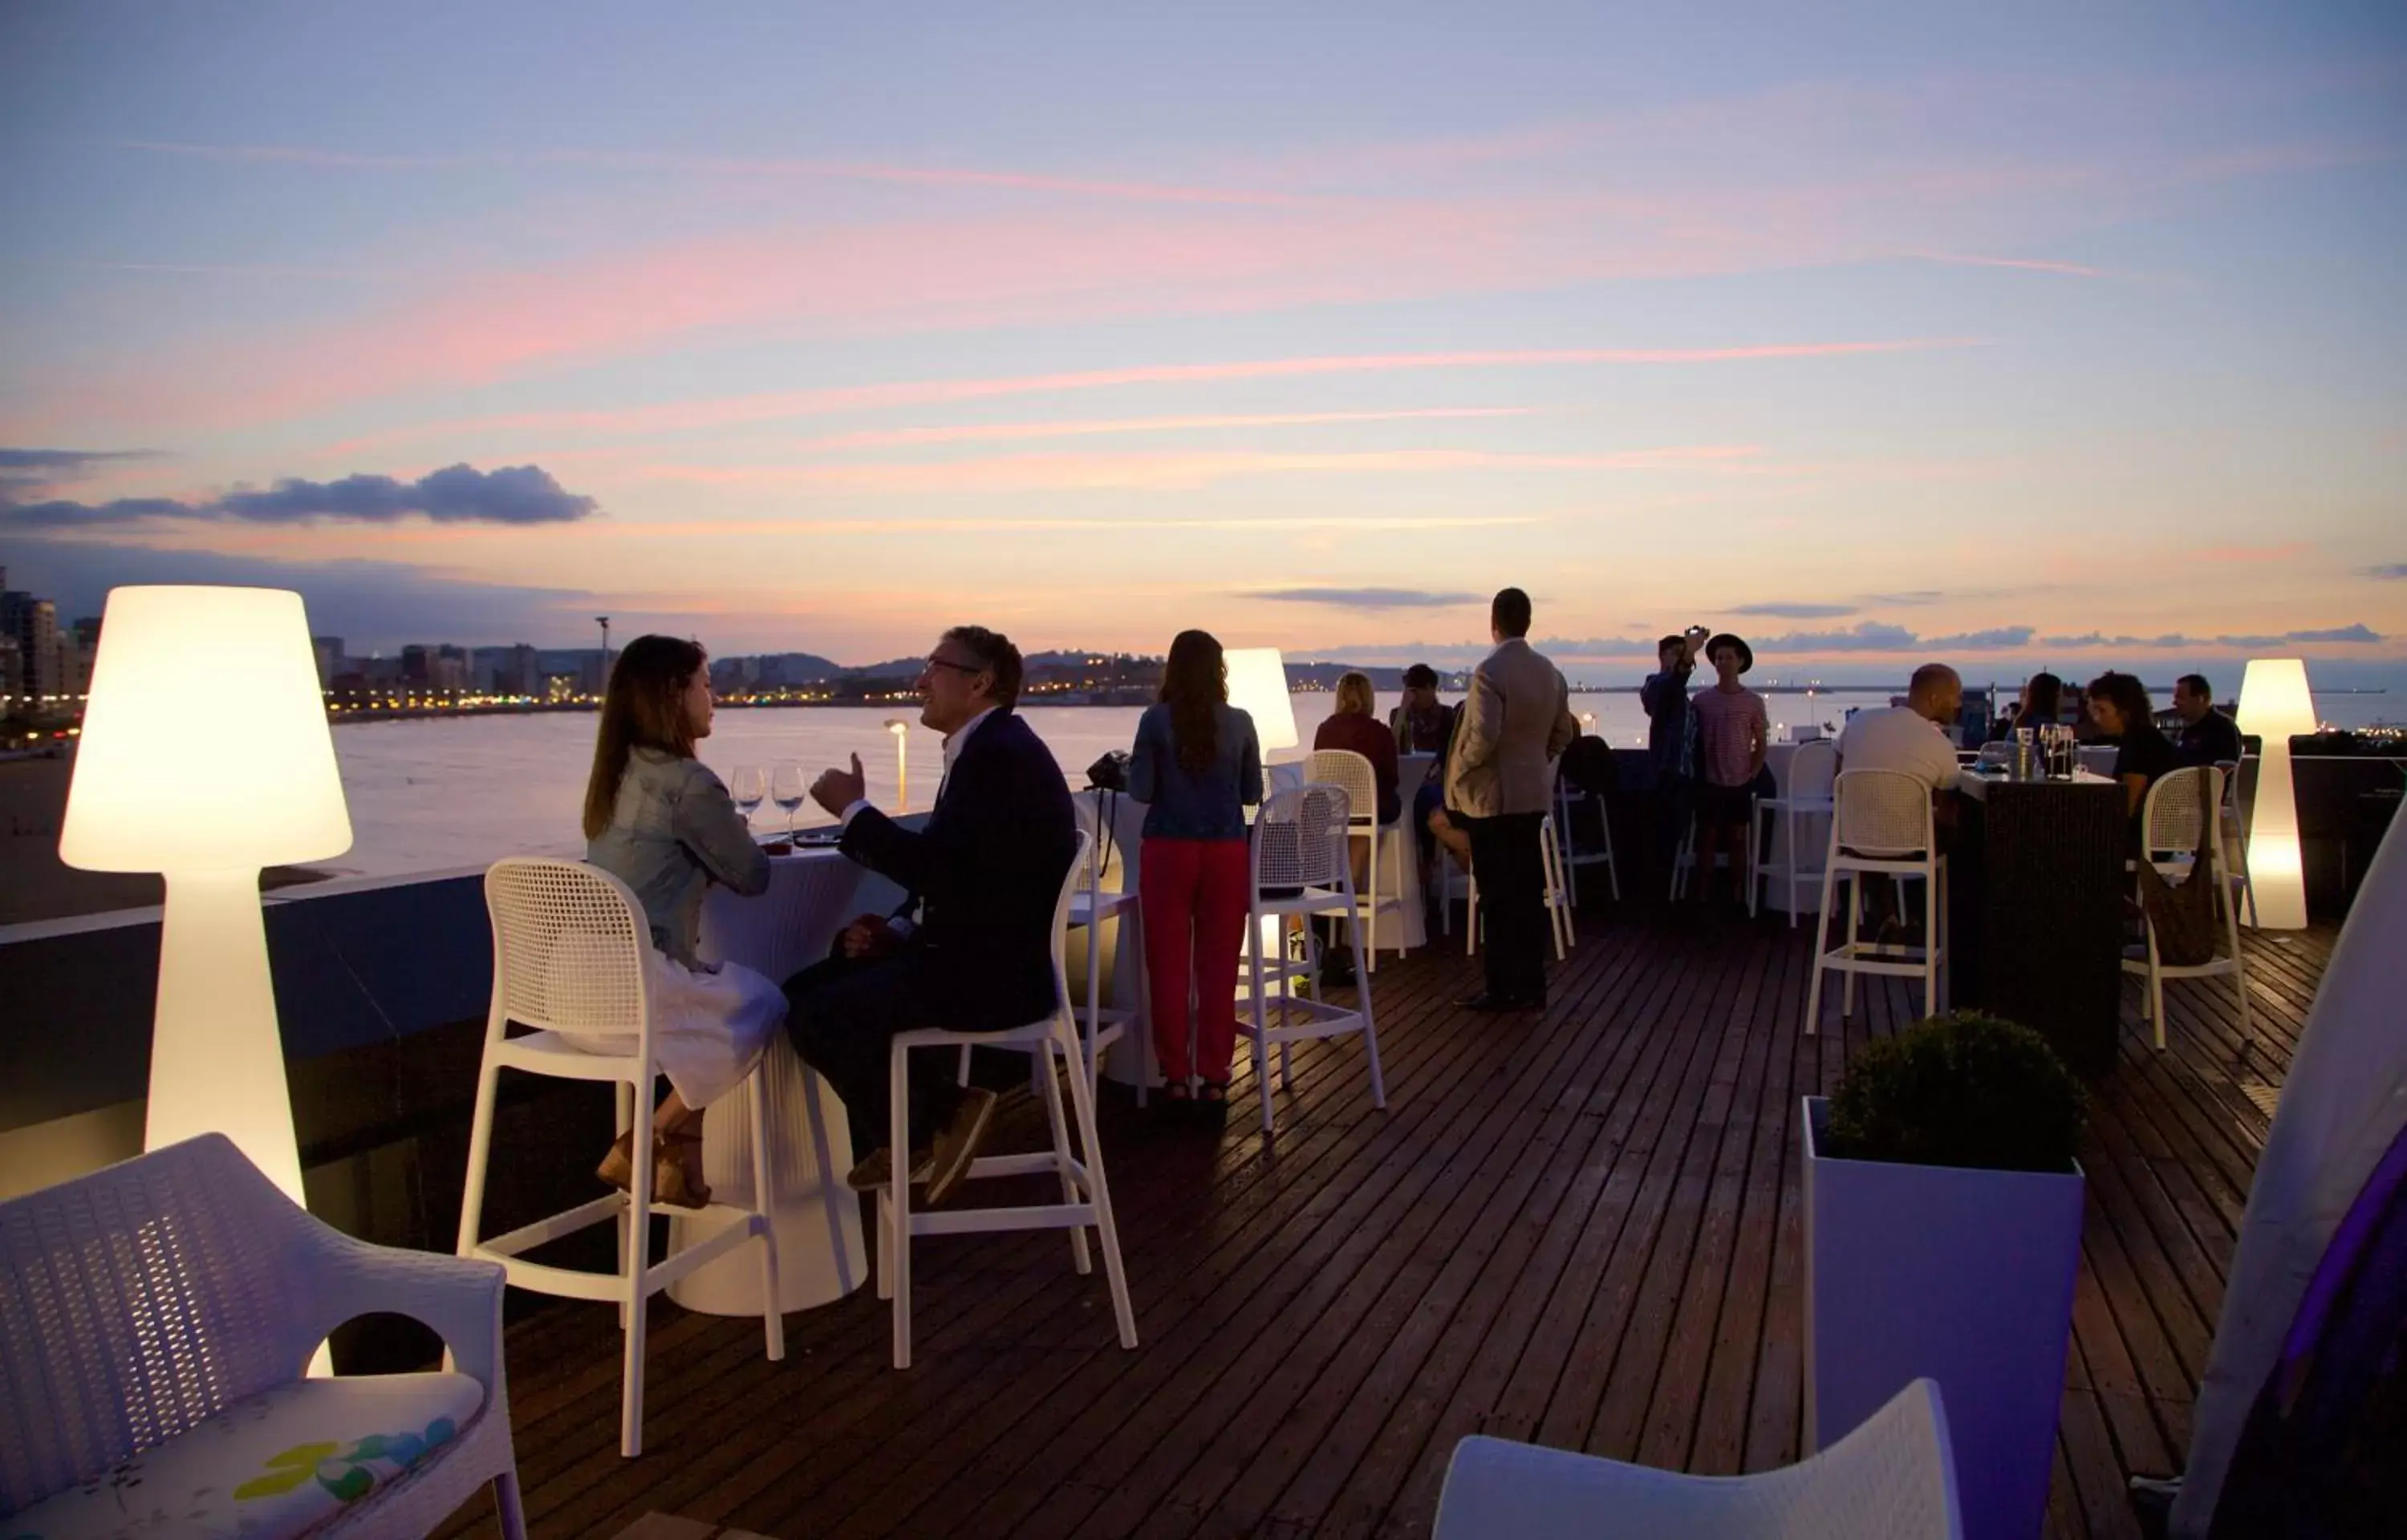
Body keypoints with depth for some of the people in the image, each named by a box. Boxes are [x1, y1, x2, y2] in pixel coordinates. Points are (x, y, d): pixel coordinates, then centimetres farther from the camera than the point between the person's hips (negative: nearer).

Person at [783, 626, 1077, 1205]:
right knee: (804, 989, 10)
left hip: (998, 971, -10)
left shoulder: (999, 753, -18)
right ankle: (900, 1134, 17)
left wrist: (853, 809, -11)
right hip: (970, 952, 10)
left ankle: (939, 1113, 1)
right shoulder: (982, 748, 15)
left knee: (817, 1018, -20)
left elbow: (935, 865, -25)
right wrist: (896, 929, 3)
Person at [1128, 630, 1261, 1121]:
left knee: (1169, 968, 5)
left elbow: (1141, 792, -3)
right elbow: (1253, 794, 10)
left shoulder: (1155, 720, -5)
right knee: (1218, 969, 5)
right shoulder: (1240, 723, 1)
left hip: (1168, 850, -1)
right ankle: (1214, 1082, 8)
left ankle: (1177, 1080, 8)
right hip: (1226, 851, 2)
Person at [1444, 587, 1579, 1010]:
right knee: (1529, 892, 10)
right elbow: (1563, 734, 14)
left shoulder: (1490, 670, -16)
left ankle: (1502, 990, 3)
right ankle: (1531, 987, 15)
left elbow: (1483, 737, -23)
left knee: (1498, 897, -1)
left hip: (1492, 796, -7)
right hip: (1533, 793, 7)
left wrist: (1458, 770, -7)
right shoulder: (1549, 671, 7)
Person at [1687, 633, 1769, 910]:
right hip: (1709, 782, 0)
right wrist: (1698, 774, -1)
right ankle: (1703, 897, 7)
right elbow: (1694, 740, 5)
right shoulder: (1701, 699, -1)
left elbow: (1762, 743, 5)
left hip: (1741, 783, 0)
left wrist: (1752, 775, -4)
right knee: (1707, 839, 3)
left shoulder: (1753, 701, 0)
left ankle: (1738, 897, 12)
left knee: (1738, 839, 6)